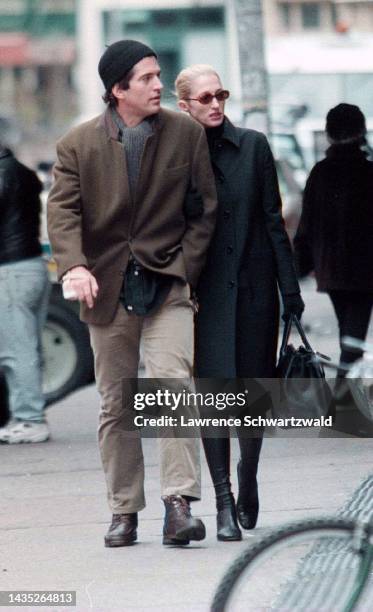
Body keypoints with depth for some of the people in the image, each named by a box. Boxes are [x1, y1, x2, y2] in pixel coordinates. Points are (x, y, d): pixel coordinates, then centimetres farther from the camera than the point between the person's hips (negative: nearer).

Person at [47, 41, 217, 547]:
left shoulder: (186, 134, 2)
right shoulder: (79, 145, 1)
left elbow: (205, 206, 6)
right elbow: (63, 210, -5)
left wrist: (185, 269, -4)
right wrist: (75, 266, -23)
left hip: (168, 284, -1)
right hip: (108, 289, 1)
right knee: (116, 405, 7)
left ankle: (179, 505, -22)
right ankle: (124, 511, 16)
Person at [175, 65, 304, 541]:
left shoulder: (253, 146, 4)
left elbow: (272, 219, 5)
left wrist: (289, 288, 1)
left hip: (253, 285, 2)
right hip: (205, 291, -2)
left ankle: (247, 481, 29)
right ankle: (224, 502, -7)